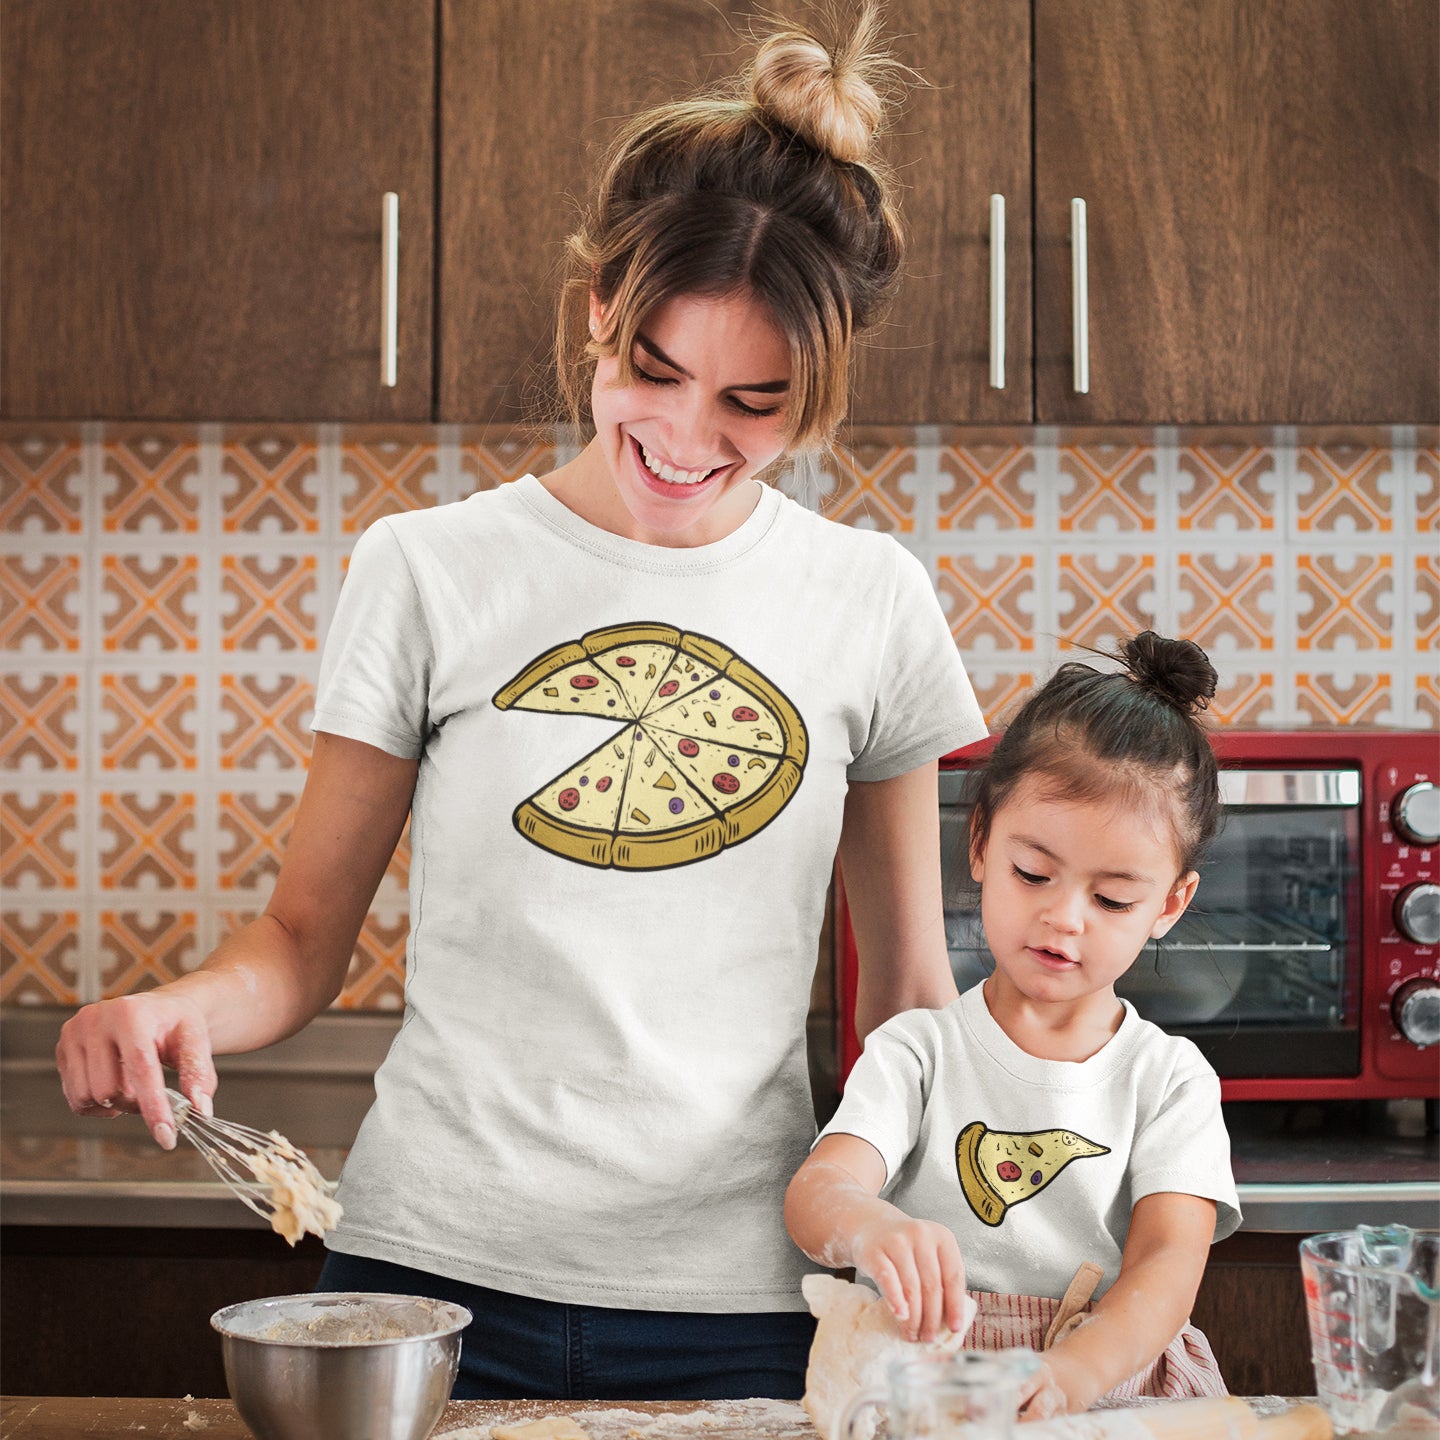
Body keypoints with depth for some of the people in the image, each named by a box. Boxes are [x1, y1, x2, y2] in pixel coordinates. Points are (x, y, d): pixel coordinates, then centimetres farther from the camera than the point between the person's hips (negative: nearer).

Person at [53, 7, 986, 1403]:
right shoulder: (426, 571, -2)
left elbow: (908, 987, 9)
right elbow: (304, 935, 2)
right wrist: (182, 1007, -19)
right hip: (434, 1278, 0)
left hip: (737, 1305, 1)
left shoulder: (873, 602, 1)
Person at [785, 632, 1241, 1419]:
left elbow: (1168, 1263, -7)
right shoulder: (917, 1052, 5)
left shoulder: (1170, 1080, 6)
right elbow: (816, 1192, -9)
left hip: (1119, 1395, 1)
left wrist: (1071, 1373, -27)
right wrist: (872, 1229, -34)